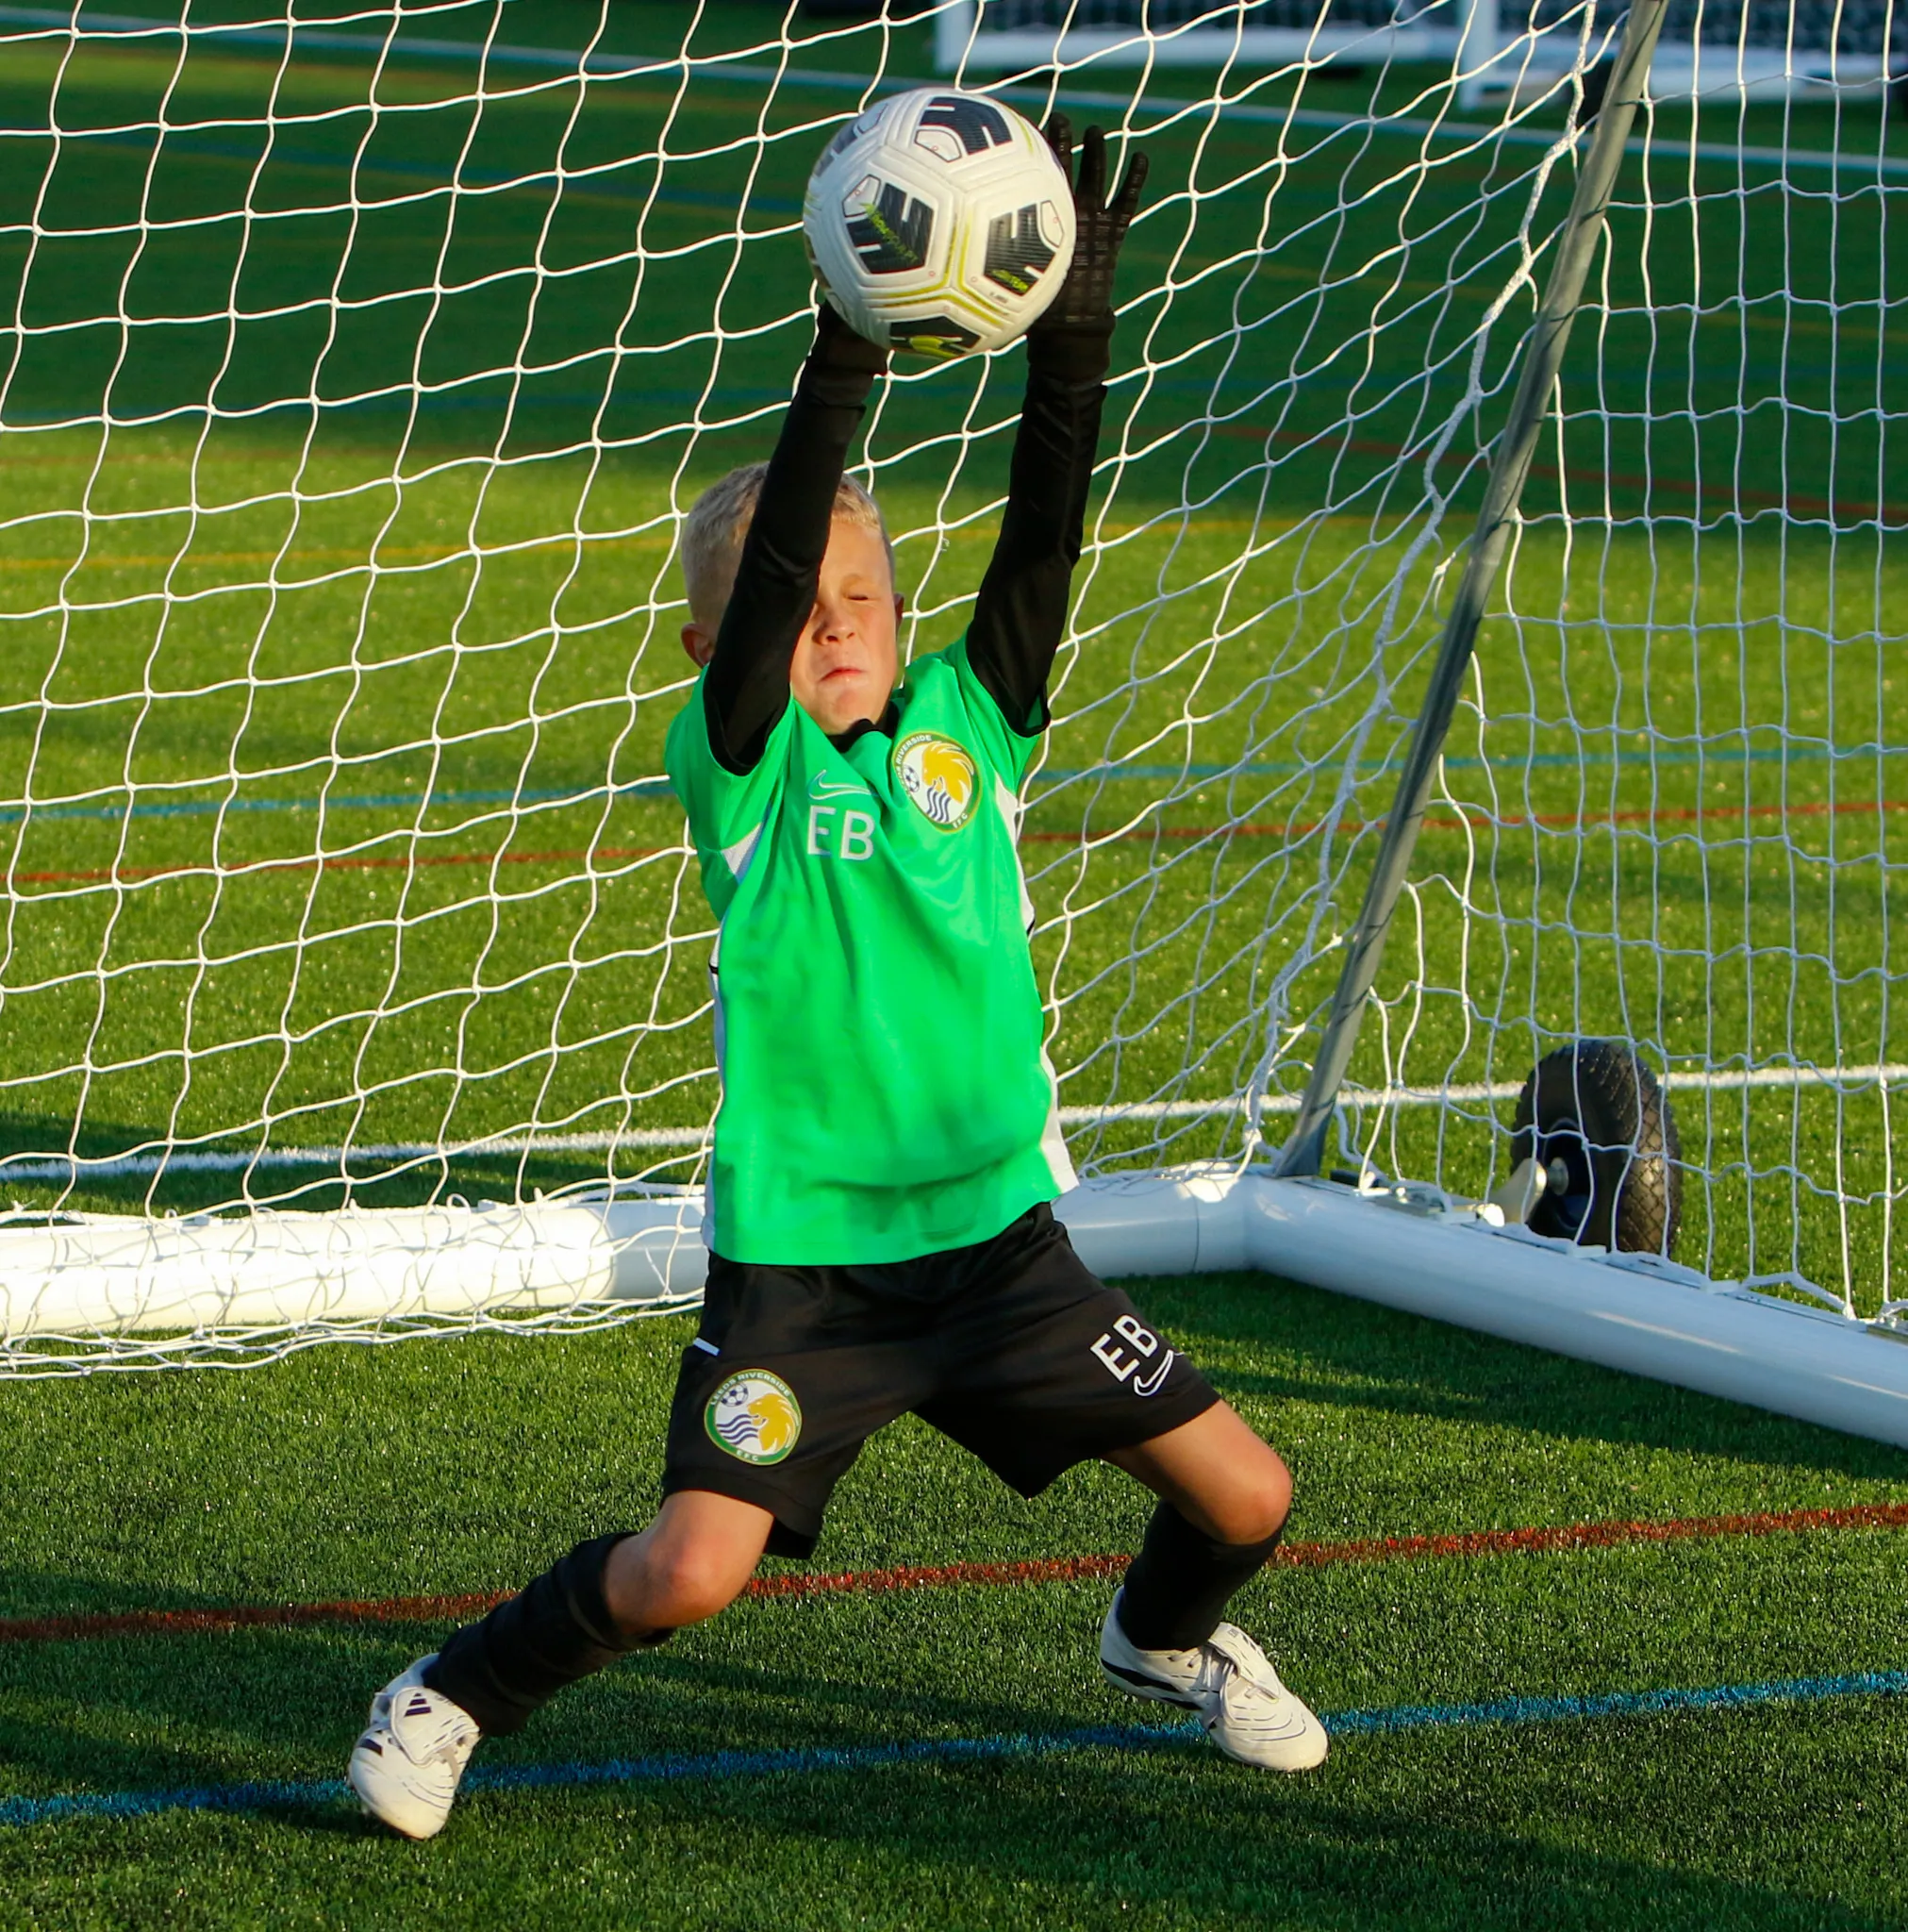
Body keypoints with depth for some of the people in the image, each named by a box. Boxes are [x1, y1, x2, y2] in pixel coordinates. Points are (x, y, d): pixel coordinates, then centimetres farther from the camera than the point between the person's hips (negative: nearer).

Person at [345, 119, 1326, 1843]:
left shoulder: (969, 719, 3)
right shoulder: (739, 763, -7)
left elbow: (1049, 522, -9)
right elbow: (768, 570, -22)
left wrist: (1077, 309, -21)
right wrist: (847, 360, -33)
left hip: (1000, 1232, 4)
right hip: (798, 1258, -4)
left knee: (1244, 1498, 5)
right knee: (684, 1573, -17)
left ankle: (1163, 1637, 40)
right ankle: (453, 1699, 11)